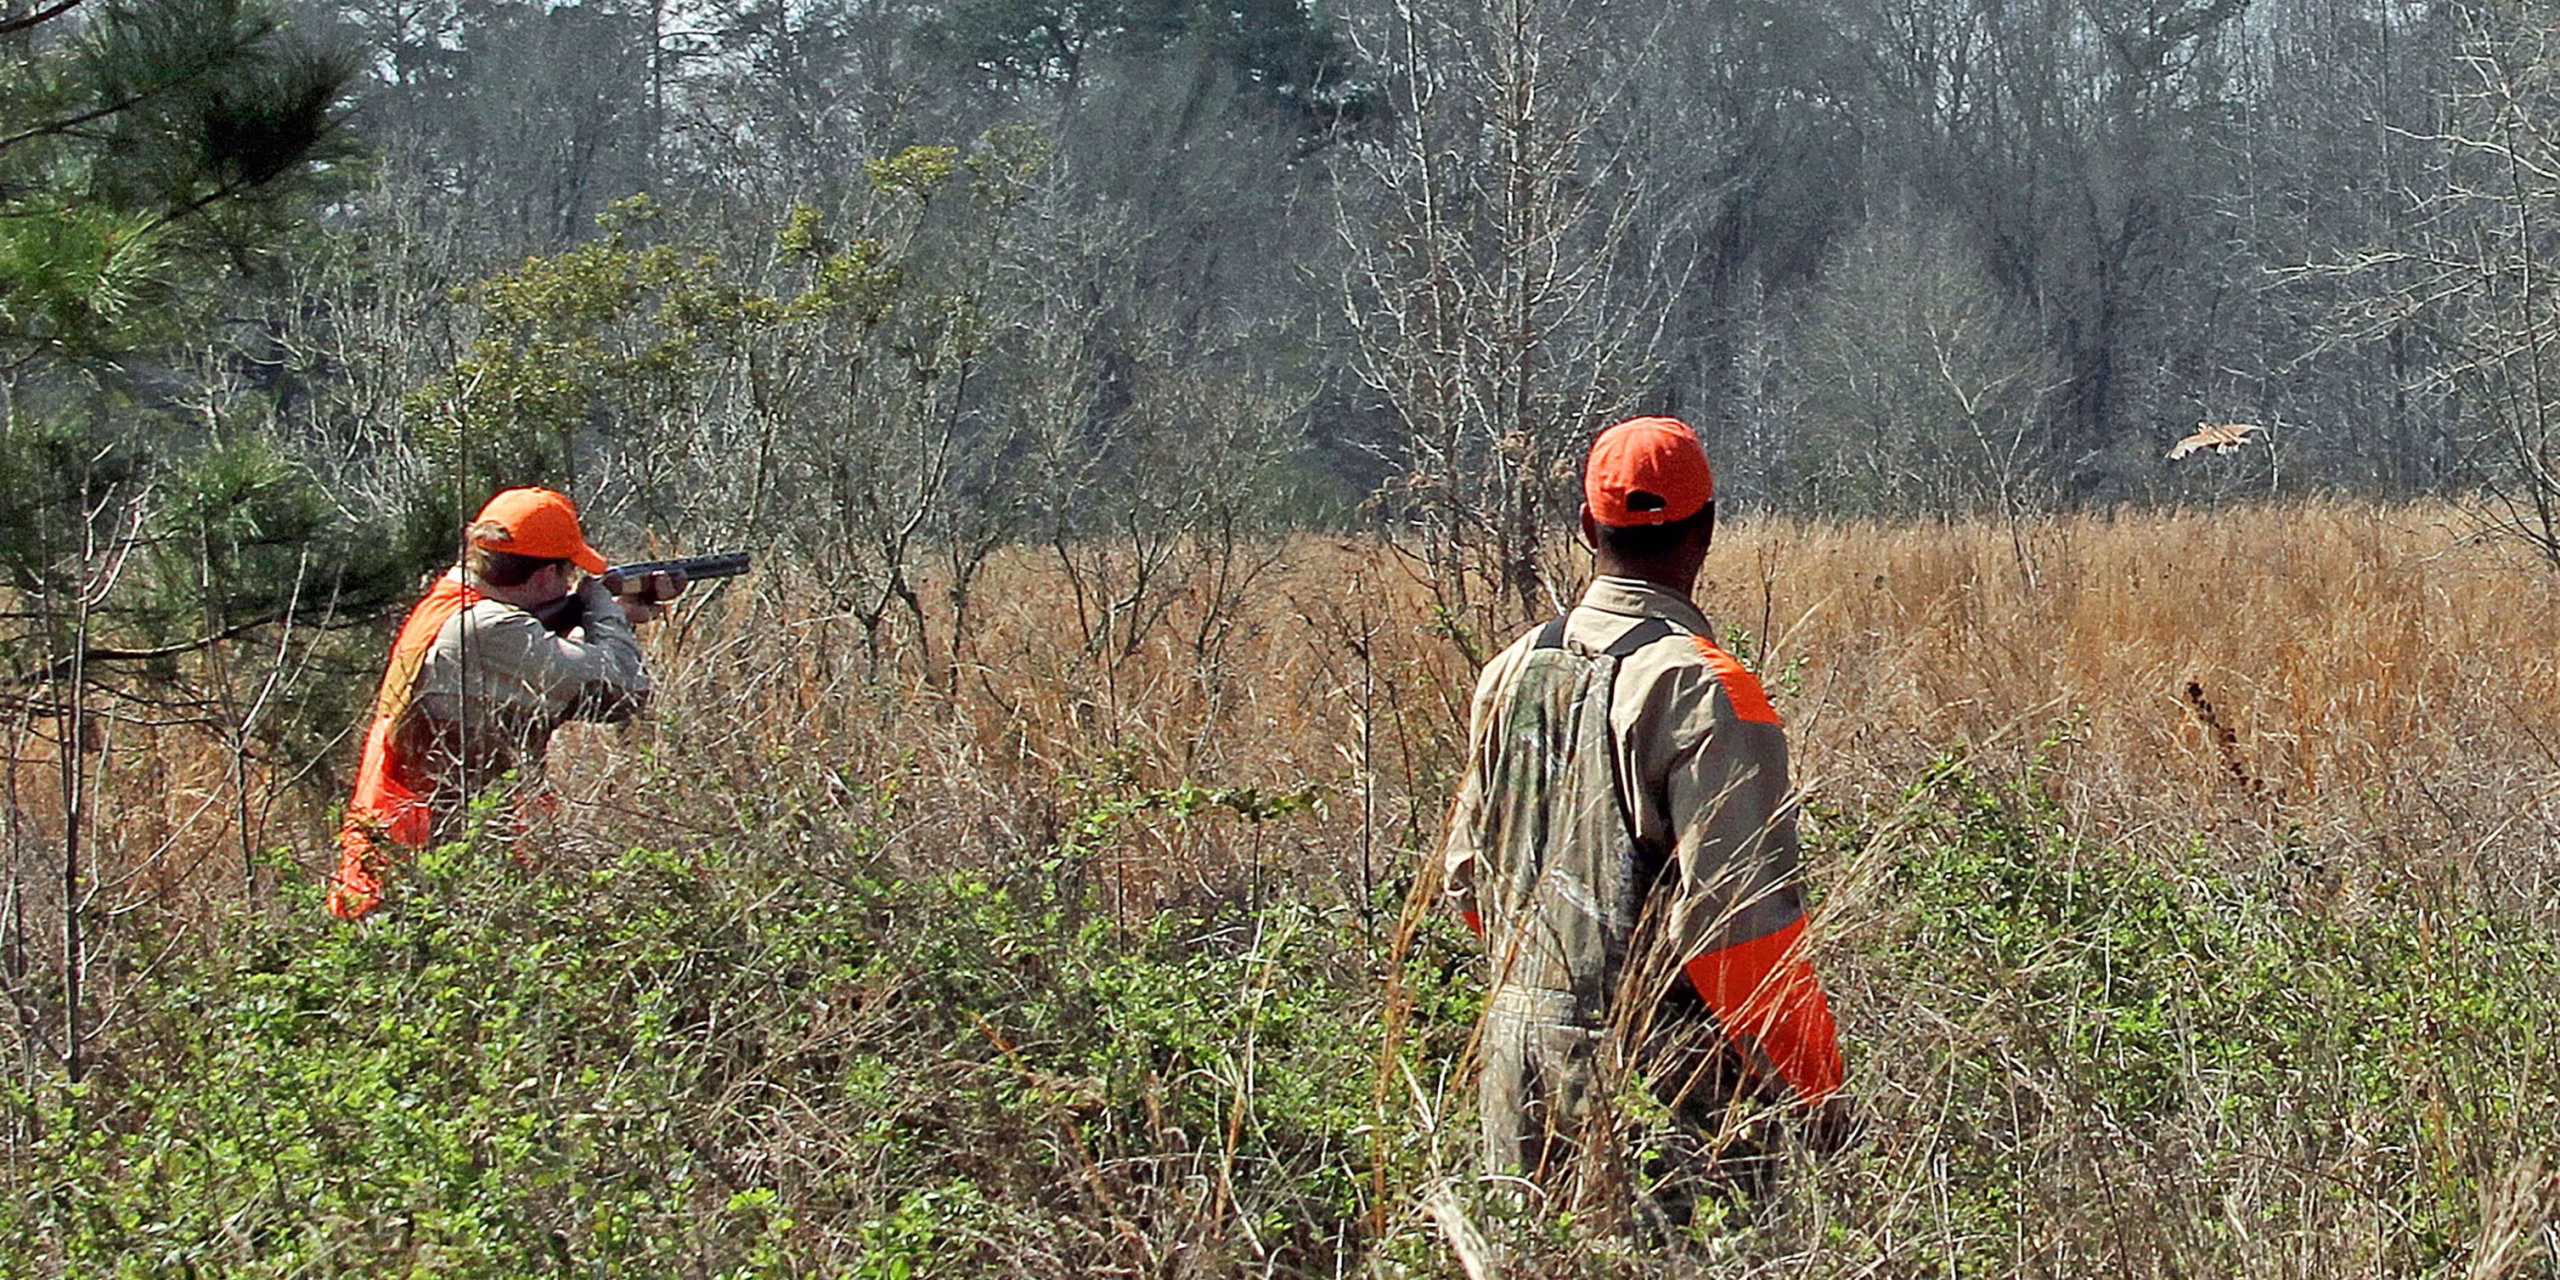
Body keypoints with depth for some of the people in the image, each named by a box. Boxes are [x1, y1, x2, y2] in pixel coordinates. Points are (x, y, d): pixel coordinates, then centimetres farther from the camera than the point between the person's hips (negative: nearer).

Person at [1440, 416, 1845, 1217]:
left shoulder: (1510, 675, 7)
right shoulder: (1700, 691, -14)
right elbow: (1737, 911, -18)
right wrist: (1812, 1085, -10)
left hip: (1517, 1038, 7)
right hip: (1653, 1060, -7)